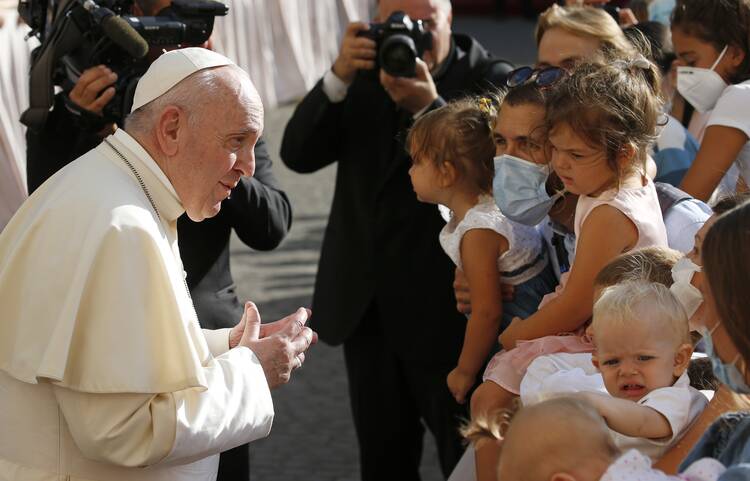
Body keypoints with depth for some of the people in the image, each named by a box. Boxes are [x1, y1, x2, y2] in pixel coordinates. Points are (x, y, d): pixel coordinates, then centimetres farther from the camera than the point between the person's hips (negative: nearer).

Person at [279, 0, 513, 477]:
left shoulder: (491, 80, -9)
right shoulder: (364, 75, 5)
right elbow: (299, 155, -4)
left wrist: (429, 107, -30)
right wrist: (339, 76, -18)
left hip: (444, 307, -5)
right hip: (366, 302, 5)